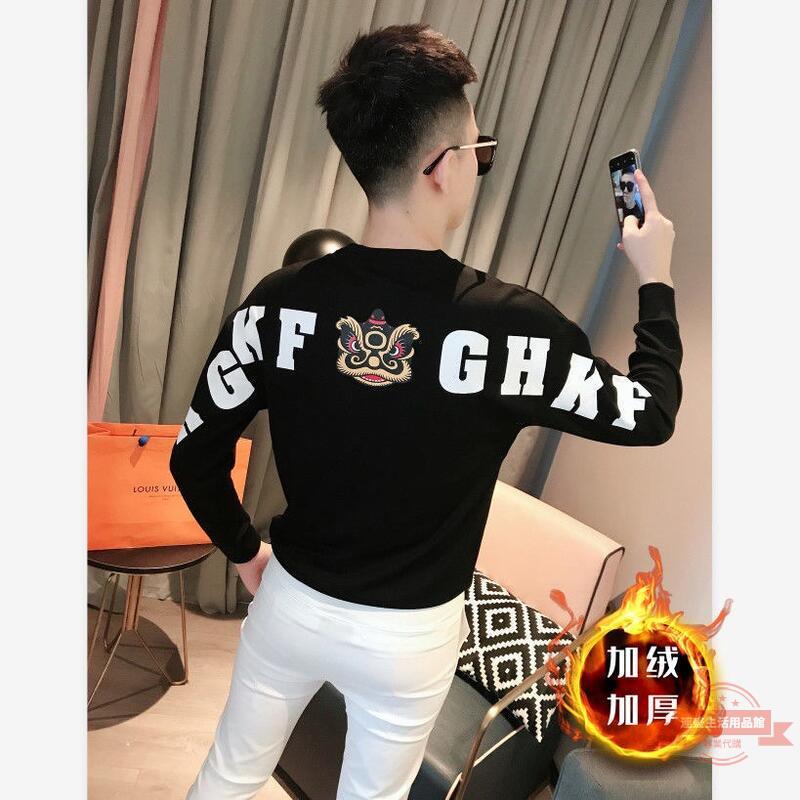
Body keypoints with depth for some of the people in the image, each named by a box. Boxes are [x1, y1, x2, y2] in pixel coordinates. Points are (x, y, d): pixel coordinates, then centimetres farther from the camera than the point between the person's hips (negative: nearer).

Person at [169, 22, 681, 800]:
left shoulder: (280, 300, -17)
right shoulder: (512, 324, -24)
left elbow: (194, 457, -8)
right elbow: (650, 414, -7)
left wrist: (245, 549, 10)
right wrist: (656, 278, 6)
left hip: (293, 603, 2)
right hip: (412, 635, -1)